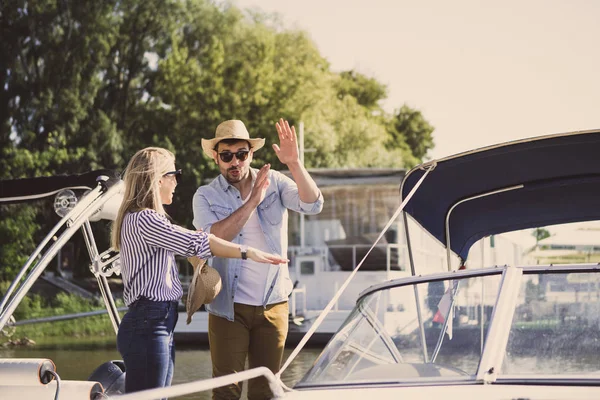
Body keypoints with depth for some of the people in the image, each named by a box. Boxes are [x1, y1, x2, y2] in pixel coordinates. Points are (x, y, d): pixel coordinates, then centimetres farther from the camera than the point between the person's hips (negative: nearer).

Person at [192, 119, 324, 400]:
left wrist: (294, 164, -29)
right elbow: (213, 238, -20)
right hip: (229, 307, -2)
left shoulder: (274, 182, 1)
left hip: (273, 304, 2)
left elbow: (313, 205, -14)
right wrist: (252, 201, -24)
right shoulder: (206, 196, -3)